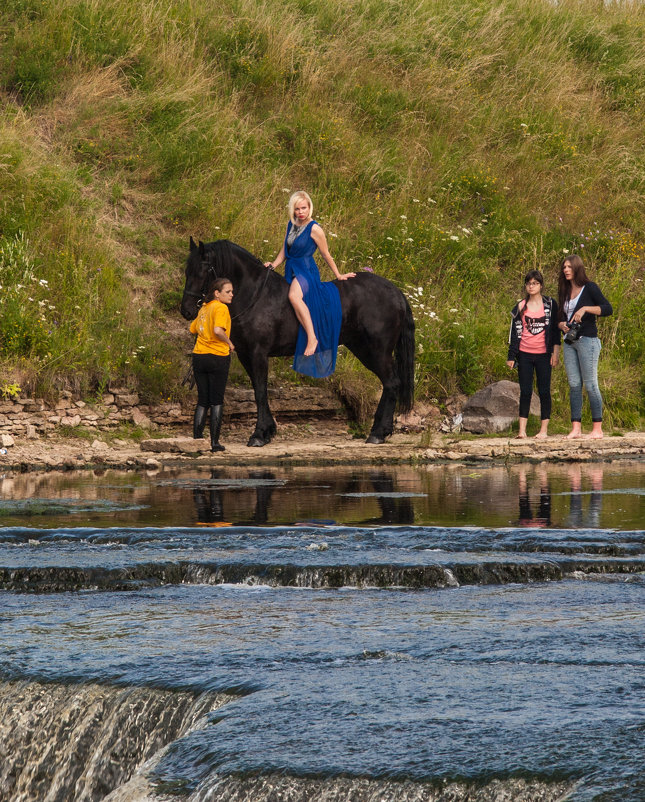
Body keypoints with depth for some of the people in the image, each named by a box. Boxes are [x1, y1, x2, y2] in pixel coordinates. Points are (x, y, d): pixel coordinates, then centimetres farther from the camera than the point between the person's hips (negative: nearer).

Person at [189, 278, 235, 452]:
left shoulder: (204, 308, 12)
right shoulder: (221, 308, -11)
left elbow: (193, 329, 22)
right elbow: (218, 330, -26)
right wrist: (229, 343, -12)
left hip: (199, 357, 6)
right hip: (218, 357, -6)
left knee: (202, 401, 12)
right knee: (216, 401, 3)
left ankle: (197, 439, 9)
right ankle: (214, 441, 4)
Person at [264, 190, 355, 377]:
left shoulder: (314, 229, -9)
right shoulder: (291, 225, 12)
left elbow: (326, 255, 0)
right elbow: (284, 251, 20)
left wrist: (338, 275, 7)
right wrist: (273, 265, 4)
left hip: (307, 270, -9)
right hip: (290, 271, 9)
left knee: (294, 296, -37)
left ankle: (312, 337, -39)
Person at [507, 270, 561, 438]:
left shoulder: (550, 304, 3)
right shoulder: (520, 307, 8)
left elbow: (555, 329, 3)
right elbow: (514, 331, 10)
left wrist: (555, 353, -3)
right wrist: (511, 356, 6)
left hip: (543, 354, -2)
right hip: (525, 354, 2)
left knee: (544, 391, 1)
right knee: (525, 391, 0)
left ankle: (544, 429, 4)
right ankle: (522, 429, -2)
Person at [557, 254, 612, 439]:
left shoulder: (589, 288, -3)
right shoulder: (565, 292, 16)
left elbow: (607, 309, -11)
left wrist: (585, 308, -19)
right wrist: (562, 325, -1)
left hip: (587, 340, -7)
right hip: (569, 343, 7)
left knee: (590, 384, -7)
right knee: (574, 385, 3)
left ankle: (597, 429, -5)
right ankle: (576, 428, 2)